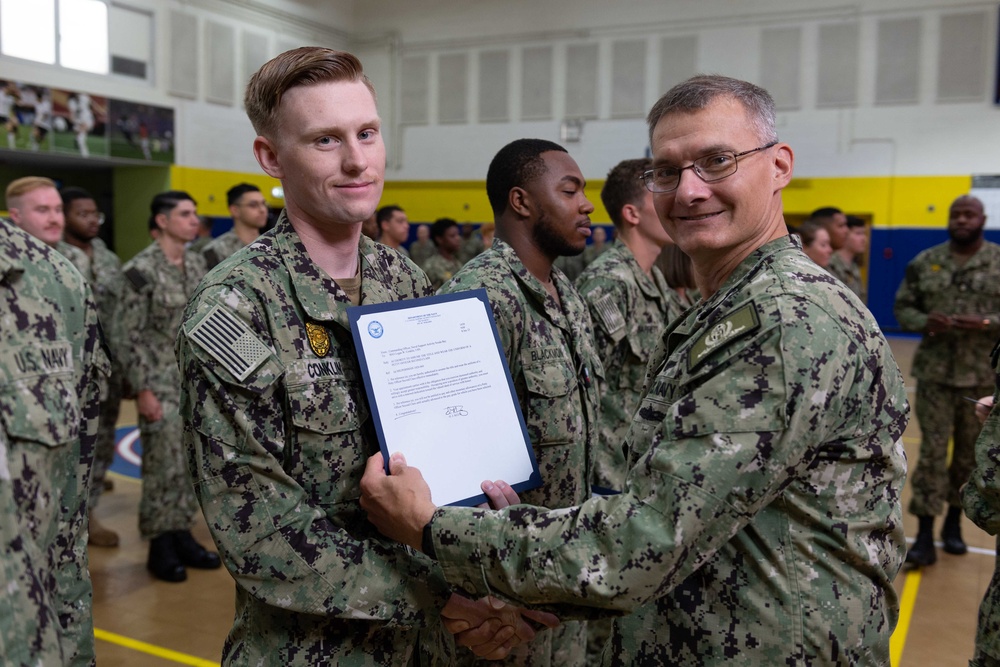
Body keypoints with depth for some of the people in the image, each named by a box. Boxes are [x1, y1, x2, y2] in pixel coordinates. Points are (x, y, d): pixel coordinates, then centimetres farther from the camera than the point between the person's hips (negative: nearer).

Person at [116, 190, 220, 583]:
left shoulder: (197, 264, 8)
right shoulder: (141, 269, -12)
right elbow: (129, 336, -12)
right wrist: (142, 389, -15)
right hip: (160, 380, -6)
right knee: (164, 463, -1)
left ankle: (182, 535, 23)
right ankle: (159, 545, 14)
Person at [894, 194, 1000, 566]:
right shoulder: (924, 263, 4)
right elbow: (902, 307, 6)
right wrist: (925, 323, -14)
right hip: (934, 373, 0)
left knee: (970, 454, 12)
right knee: (932, 452, -1)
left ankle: (954, 522, 30)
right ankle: (925, 535, 3)